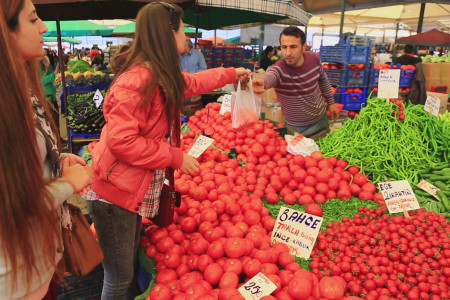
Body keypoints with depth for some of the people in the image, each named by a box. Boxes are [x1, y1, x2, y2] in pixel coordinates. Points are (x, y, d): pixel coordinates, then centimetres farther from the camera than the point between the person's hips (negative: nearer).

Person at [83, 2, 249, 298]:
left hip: (135, 193, 9)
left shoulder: (165, 76, 6)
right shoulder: (137, 80, -23)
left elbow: (193, 82, 26)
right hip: (115, 196, -9)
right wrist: (176, 157, -19)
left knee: (131, 269, 22)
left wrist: (232, 73, 36)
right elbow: (121, 141, -26)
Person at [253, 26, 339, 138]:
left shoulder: (314, 58, -14)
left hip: (321, 119, 5)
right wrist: (262, 81, -79)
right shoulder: (279, 69, -30)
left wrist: (331, 103, 12)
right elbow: (270, 76, -55)